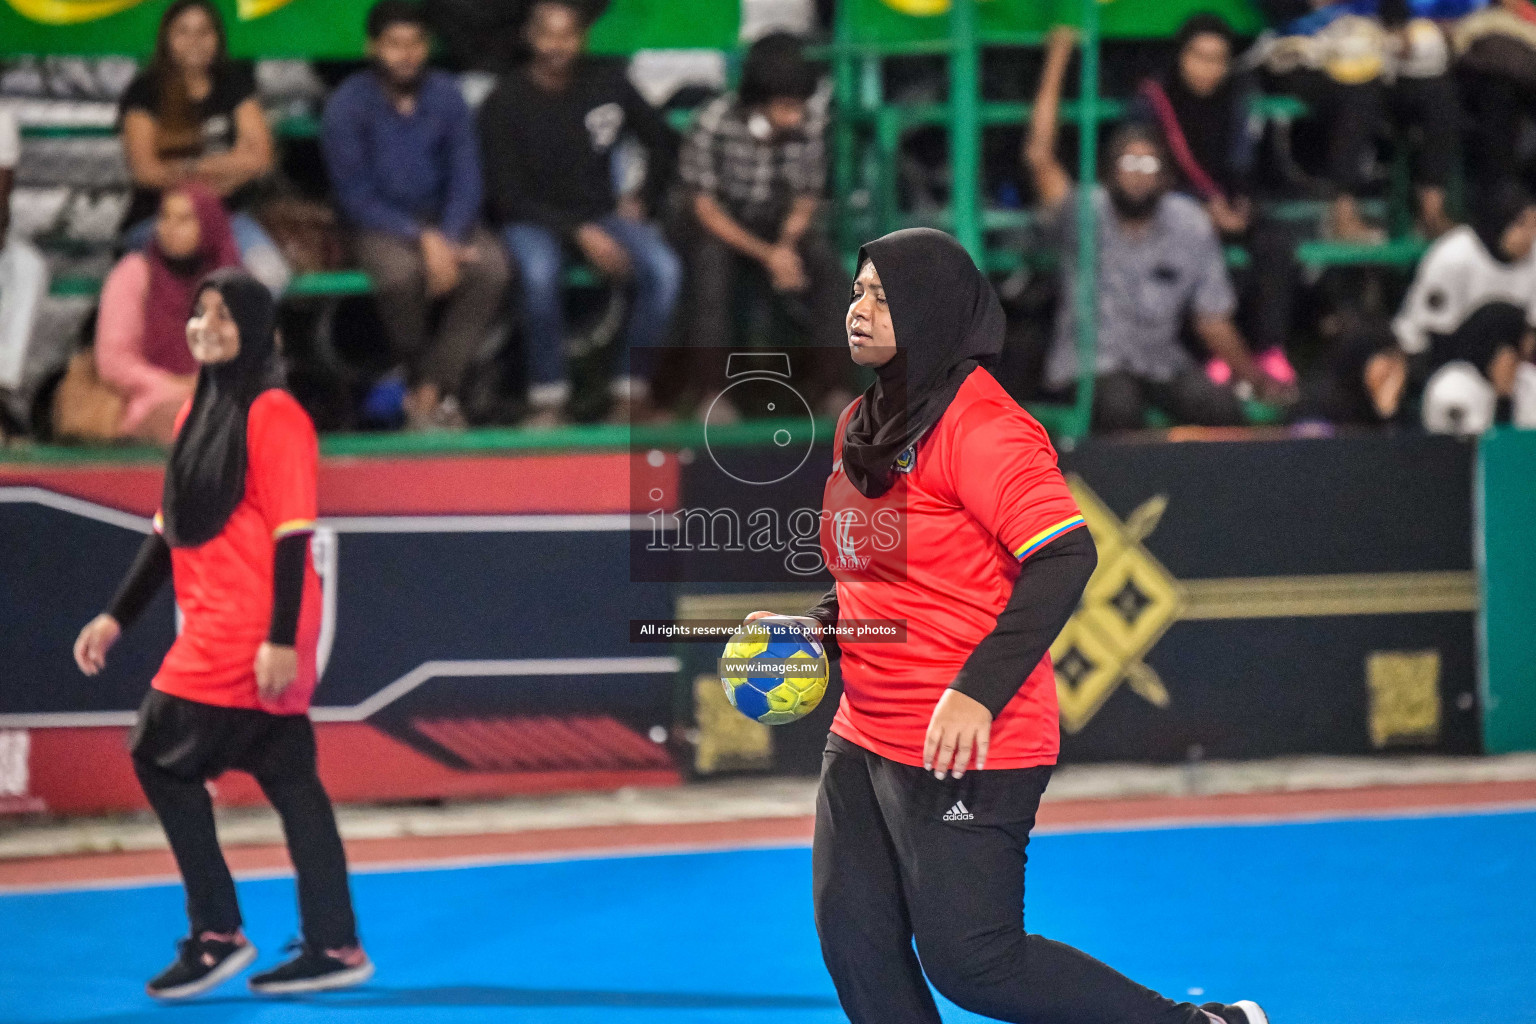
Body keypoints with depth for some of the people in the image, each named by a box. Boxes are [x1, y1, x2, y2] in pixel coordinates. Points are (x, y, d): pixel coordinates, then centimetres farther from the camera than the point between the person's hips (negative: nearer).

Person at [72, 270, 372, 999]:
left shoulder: (272, 415, -11)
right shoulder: (198, 412, 15)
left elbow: (292, 533, -15)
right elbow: (170, 529, 20)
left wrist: (281, 639, -20)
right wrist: (117, 617, 16)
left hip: (254, 635, -8)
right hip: (213, 628, 8)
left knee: (164, 756, -6)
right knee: (288, 780, 8)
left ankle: (217, 935, 0)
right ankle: (334, 947, 10)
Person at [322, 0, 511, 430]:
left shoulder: (446, 96, 2)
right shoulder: (348, 104, -8)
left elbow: (466, 180, 1)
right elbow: (355, 196, -9)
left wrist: (448, 240, -18)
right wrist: (422, 238, -20)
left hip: (444, 221, 3)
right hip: (379, 225, -3)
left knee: (491, 267, -28)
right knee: (401, 272, -37)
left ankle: (429, 392, -23)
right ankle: (424, 380, -14)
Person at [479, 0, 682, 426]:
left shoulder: (607, 84, 0)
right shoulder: (505, 102, -10)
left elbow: (662, 142, 17)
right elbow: (507, 196, -12)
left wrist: (644, 200, 5)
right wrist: (580, 232, -20)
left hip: (600, 213, 3)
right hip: (532, 220, -3)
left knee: (664, 268, -26)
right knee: (539, 273, -38)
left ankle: (634, 387, -14)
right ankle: (548, 394, -24)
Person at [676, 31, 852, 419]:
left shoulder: (811, 125, -12)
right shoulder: (715, 122, -21)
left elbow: (806, 199, 1)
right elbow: (703, 206, -15)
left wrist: (786, 247, -20)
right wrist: (765, 254, -25)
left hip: (782, 226, 3)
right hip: (721, 225, -3)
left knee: (833, 277, -23)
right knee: (710, 280, -34)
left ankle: (828, 384, -9)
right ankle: (714, 391, -18)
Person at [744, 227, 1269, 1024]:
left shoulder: (978, 421, -15)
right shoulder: (859, 424, 12)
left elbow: (1065, 556, -23)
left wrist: (979, 690, -27)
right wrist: (814, 629, 10)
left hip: (968, 748, -9)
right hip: (863, 739, 9)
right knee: (855, 945, 7)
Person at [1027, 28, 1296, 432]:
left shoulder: (1191, 226, 0)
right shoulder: (1086, 215, -9)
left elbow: (1212, 319, 3)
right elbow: (1039, 156, -25)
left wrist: (1254, 376, -11)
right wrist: (1057, 60, -25)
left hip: (1162, 361, 3)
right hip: (1091, 364, -3)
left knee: (1222, 409, -24)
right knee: (1120, 407, -35)